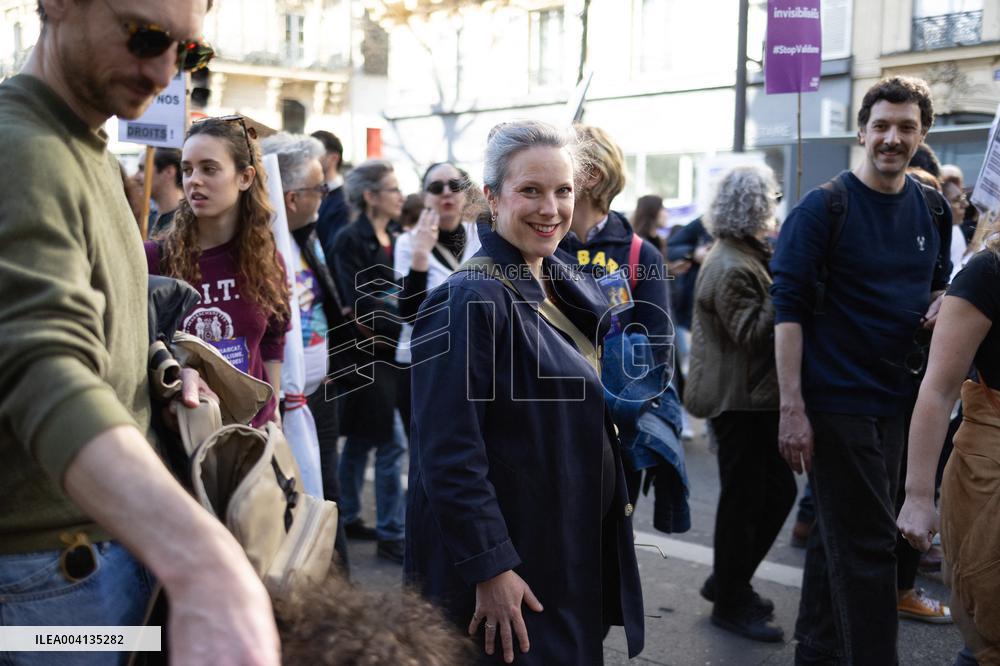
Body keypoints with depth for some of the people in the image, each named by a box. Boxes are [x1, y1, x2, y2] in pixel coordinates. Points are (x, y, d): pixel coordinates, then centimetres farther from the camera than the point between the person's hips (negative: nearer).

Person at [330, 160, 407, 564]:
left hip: (394, 354, 8)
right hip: (369, 355, -8)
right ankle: (390, 535, 1)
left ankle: (347, 518, 29)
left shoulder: (394, 239, 13)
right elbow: (360, 304, -17)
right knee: (392, 443, -7)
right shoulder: (350, 241, -11)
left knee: (361, 440, 17)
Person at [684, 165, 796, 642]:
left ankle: (727, 582, 28)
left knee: (778, 490, 15)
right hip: (738, 401, -10)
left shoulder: (749, 256, 14)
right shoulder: (730, 268, -19)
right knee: (743, 500, 1)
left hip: (758, 397, 10)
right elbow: (754, 333, -23)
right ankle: (730, 604, 16)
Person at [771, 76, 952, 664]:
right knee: (868, 546, -4)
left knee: (842, 534, 18)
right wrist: (792, 408, -20)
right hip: (836, 399, -6)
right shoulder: (823, 207, -11)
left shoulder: (931, 208, 7)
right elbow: (789, 307, -14)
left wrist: (940, 304, -4)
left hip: (895, 397, 6)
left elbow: (939, 283, 22)